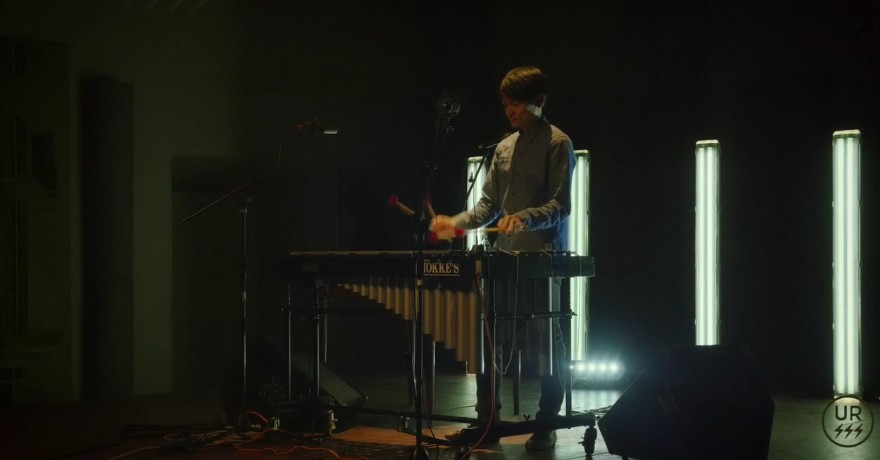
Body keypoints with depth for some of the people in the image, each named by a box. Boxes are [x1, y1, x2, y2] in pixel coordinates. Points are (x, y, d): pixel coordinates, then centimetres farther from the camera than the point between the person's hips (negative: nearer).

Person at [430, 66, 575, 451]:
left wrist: (526, 217, -27)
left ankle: (547, 425, 8)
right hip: (504, 258, 6)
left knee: (546, 340, 0)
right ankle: (487, 421, 14)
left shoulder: (557, 144, -3)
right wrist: (456, 222, 3)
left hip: (543, 258, -6)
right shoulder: (504, 148, 17)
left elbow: (561, 205, -10)